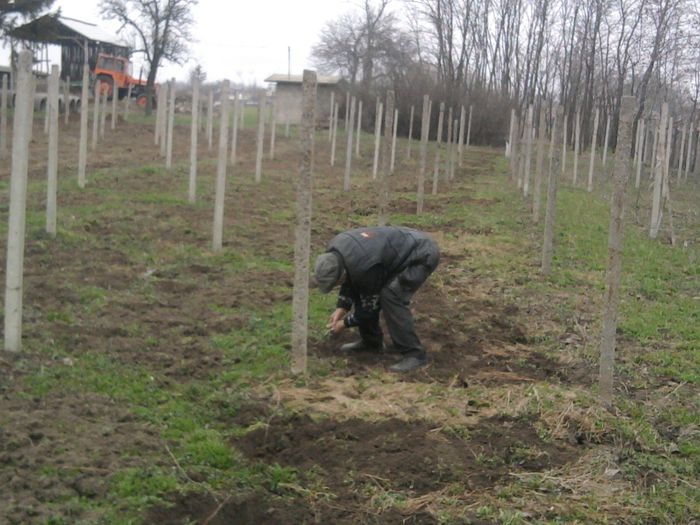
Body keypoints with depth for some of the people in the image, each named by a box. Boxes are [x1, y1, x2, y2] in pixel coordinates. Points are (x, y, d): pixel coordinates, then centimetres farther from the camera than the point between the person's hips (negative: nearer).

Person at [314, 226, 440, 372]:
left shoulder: (366, 269, -35)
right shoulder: (335, 252, -11)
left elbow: (371, 306, -18)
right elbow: (349, 279, 8)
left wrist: (345, 323, -6)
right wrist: (341, 308, -1)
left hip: (422, 255, -9)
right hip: (401, 249, 9)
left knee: (390, 296, -26)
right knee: (361, 290, 4)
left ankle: (414, 354, -19)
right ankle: (371, 342, 19)